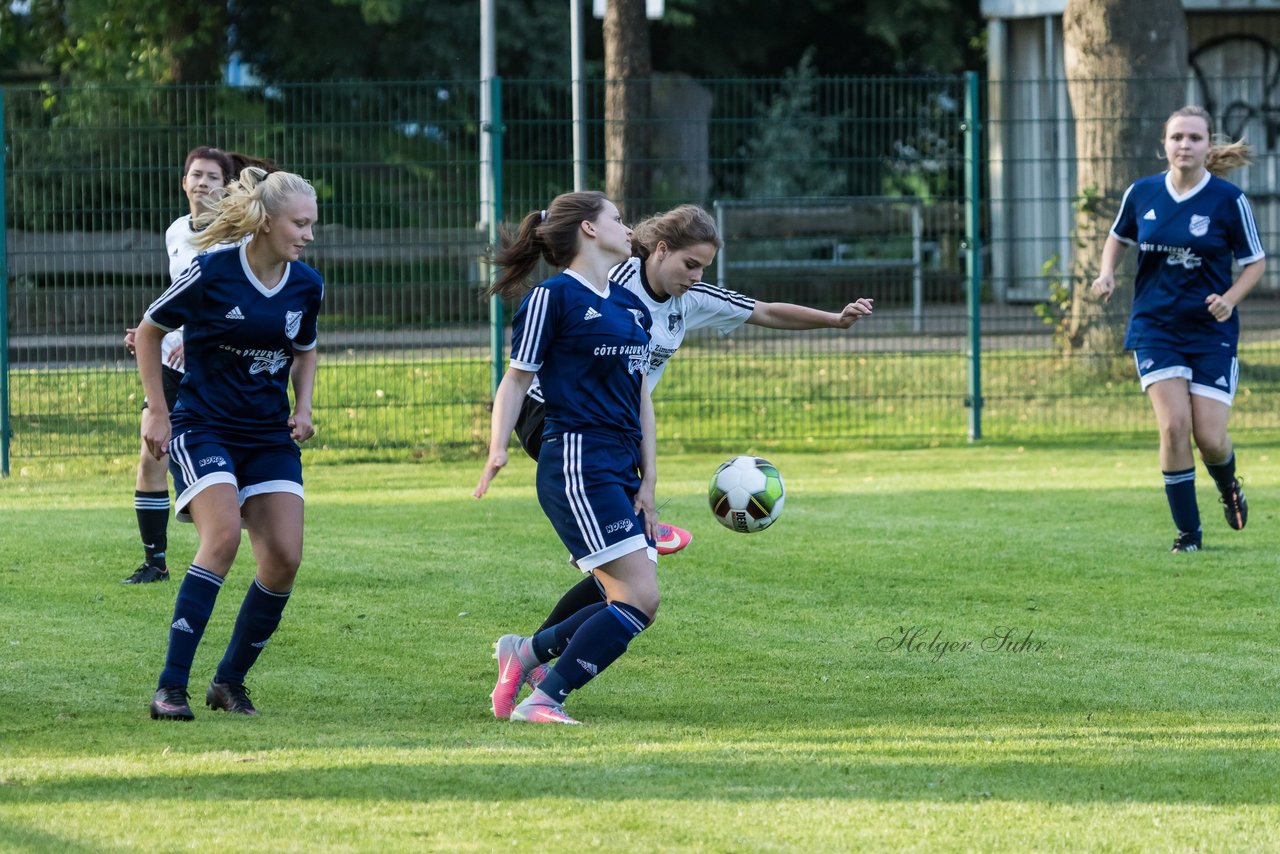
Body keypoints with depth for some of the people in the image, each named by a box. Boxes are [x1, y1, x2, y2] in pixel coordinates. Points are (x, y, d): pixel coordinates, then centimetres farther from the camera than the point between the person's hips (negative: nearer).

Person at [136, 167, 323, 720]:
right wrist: (157, 414, -1)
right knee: (223, 537, -25)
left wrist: (303, 407, 5)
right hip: (203, 426, -5)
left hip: (271, 438, 5)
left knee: (284, 558, -8)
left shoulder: (306, 286, 2)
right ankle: (170, 688, -22)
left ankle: (230, 683, 10)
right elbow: (149, 332, 1)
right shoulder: (212, 271, -13)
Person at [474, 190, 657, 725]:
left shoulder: (631, 306, 19)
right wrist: (498, 447, -18)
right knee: (639, 600, -15)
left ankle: (524, 652, 20)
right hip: (576, 466, -8)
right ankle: (542, 700, -8)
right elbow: (517, 379, -4)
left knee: (630, 606, 2)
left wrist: (647, 480, 14)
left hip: (620, 472, 8)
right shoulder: (553, 298, -5)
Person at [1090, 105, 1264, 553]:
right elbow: (1118, 237, 19)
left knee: (1209, 437, -5)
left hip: (1211, 331, -1)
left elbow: (1255, 261, 1)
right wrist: (1106, 273, 0)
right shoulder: (1141, 193, -1)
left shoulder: (1228, 199, -8)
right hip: (1155, 327, 1)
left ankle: (1228, 485, 33)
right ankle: (1188, 531, -2)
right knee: (1174, 424, -15)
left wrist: (1230, 298, -16)